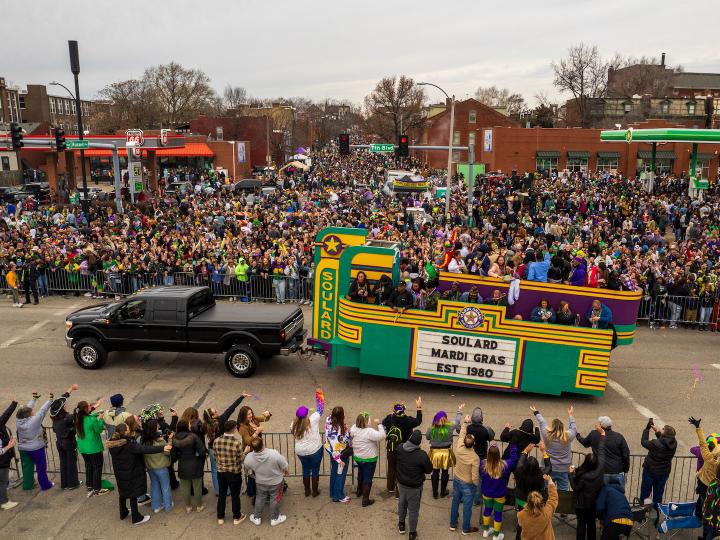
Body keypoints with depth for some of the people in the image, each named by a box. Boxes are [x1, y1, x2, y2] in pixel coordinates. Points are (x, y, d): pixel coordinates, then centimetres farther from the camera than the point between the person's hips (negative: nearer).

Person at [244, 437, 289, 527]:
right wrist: (285, 471, 3)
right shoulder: (274, 454, -38)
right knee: (275, 499, 21)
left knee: (260, 498, 26)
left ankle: (256, 518, 41)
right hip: (275, 482, -2)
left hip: (260, 482, 2)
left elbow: (248, 466, -4)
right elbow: (284, 465, -20)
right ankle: (274, 518, 37)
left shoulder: (249, 458, -30)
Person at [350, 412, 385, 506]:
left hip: (357, 457, 6)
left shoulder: (354, 429, -13)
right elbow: (382, 436, -36)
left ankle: (359, 491, 50)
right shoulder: (370, 432, -32)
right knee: (368, 478, 8)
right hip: (369, 459, -6)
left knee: (360, 474, 29)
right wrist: (379, 424, -28)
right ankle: (365, 500, 15)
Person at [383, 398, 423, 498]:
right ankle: (399, 493, 17)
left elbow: (383, 423, 7)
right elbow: (418, 421, -8)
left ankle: (390, 488, 41)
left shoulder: (389, 418, -14)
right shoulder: (407, 420, -22)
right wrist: (419, 408, -2)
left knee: (391, 468, 24)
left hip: (390, 449, 4)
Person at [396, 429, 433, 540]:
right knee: (413, 510, 14)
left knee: (402, 504, 27)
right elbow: (429, 470, -14)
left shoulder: (399, 448, -18)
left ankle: (401, 525, 48)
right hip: (415, 487, -4)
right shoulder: (422, 455, -30)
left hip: (401, 483, 4)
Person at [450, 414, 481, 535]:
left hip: (457, 481, 5)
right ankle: (466, 529, 32)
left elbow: (461, 434, -1)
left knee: (455, 502, 23)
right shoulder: (475, 458, -31)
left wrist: (465, 422, 11)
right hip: (468, 485, -5)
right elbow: (475, 477, -25)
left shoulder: (459, 448, -20)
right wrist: (478, 485, -3)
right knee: (467, 507, 15)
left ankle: (453, 524, 39)